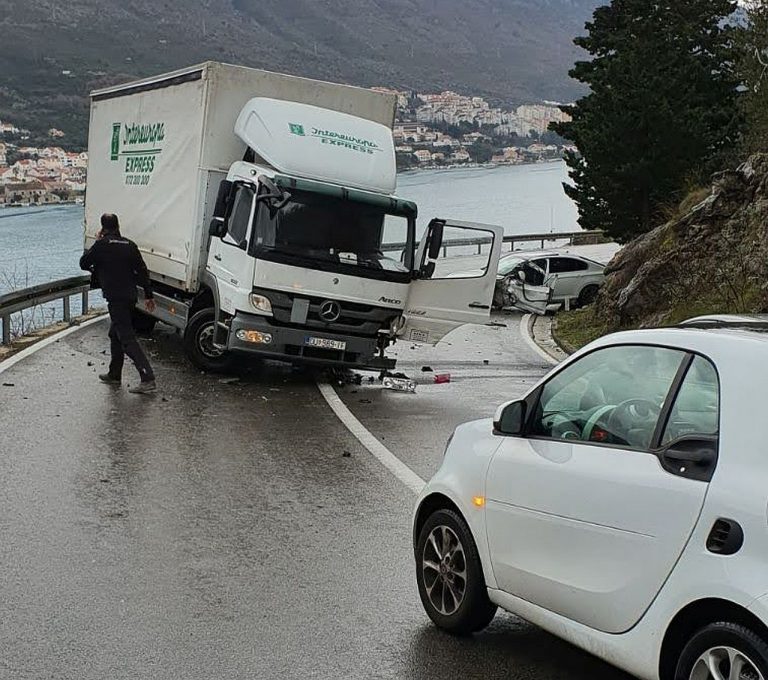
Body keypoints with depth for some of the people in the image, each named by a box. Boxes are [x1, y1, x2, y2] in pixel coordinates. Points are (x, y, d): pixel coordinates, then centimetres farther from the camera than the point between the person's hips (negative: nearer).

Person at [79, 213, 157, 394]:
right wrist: (149, 295, 13)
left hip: (116, 299, -7)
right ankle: (114, 374, 32)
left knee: (127, 338, -10)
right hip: (130, 297, 7)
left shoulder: (102, 245, -8)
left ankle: (148, 379, -20)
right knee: (116, 334, 23)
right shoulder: (129, 245, 9)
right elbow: (142, 271, 8)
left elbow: (83, 263, 4)